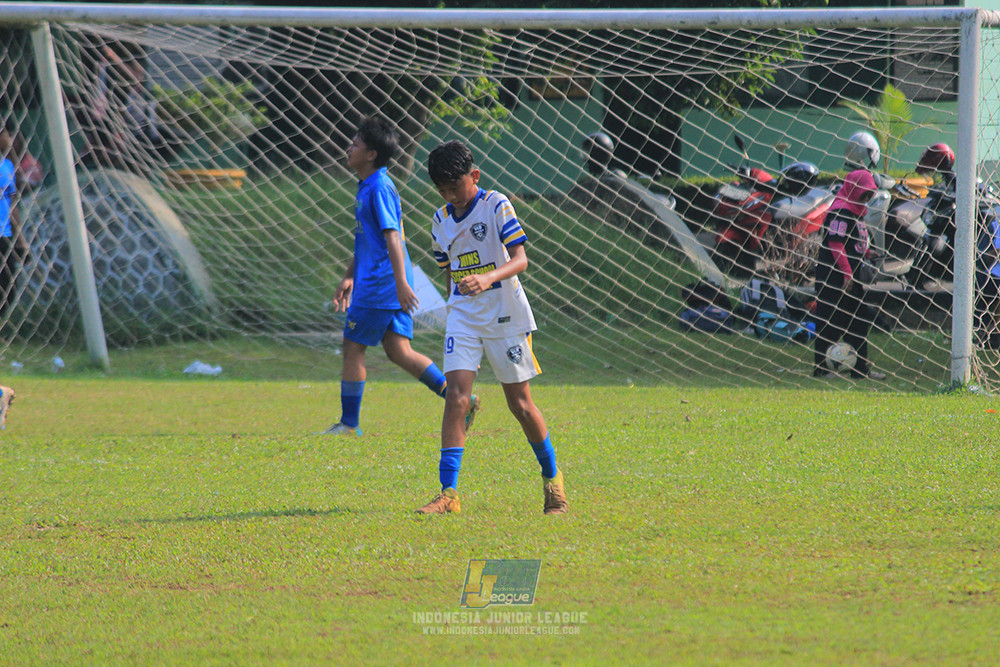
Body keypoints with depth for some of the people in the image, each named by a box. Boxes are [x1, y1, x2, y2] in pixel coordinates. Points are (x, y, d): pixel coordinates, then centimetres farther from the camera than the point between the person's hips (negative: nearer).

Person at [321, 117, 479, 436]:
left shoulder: (379, 188, -14)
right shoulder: (366, 187, 17)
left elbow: (392, 236, -21)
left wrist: (401, 283, -27)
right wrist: (349, 278, 30)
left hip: (379, 286, -10)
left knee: (353, 348, -1)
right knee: (398, 351, 6)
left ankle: (349, 423, 6)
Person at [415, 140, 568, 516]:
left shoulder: (496, 206, -9)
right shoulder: (441, 221, 7)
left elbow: (520, 260, -19)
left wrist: (489, 277, -37)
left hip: (505, 315, -4)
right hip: (463, 317, 4)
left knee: (520, 403, 4)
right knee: (456, 398, -12)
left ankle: (552, 478, 26)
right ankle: (448, 494, -16)